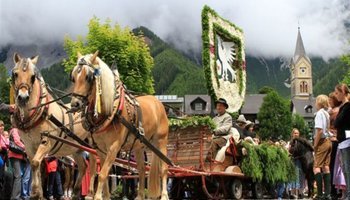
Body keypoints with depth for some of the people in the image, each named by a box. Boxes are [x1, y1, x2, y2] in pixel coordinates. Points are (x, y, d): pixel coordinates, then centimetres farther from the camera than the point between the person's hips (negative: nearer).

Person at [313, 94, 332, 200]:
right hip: (328, 141, 8)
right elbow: (328, 129, 12)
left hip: (322, 141, -8)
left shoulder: (319, 113, -11)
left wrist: (315, 144, -12)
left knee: (317, 167, -8)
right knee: (326, 167, 7)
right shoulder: (327, 113, 12)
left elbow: (319, 131, -19)